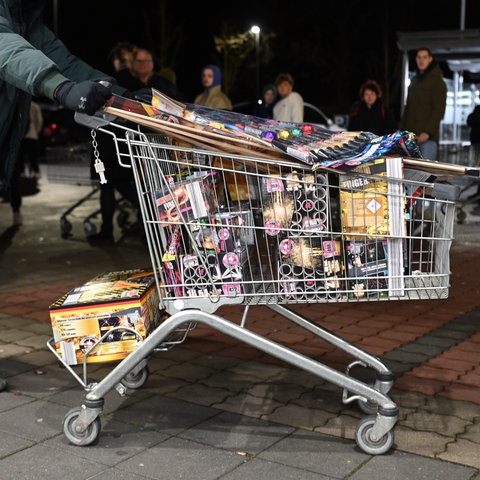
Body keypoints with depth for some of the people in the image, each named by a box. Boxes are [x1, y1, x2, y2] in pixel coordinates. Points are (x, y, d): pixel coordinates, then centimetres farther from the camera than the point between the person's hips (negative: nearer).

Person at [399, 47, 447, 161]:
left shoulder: (437, 81, -1)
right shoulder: (414, 81, 20)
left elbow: (439, 110, -9)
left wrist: (428, 132, -19)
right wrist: (401, 128, 13)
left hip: (428, 137, -7)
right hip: (410, 134, 7)